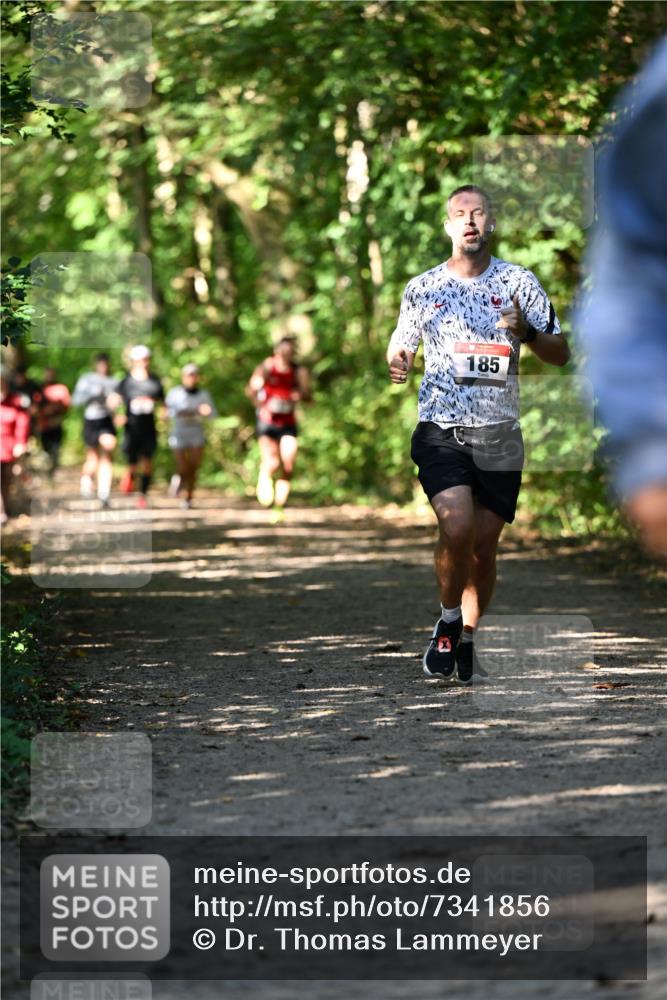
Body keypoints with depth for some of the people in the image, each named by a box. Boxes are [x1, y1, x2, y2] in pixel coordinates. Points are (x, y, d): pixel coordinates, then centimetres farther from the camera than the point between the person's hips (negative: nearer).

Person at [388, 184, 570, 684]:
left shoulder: (518, 281, 4)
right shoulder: (422, 287, 6)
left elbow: (560, 353, 6)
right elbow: (401, 347, 18)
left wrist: (526, 332, -15)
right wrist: (397, 365, -7)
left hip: (499, 434, 1)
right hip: (441, 429, -1)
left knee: (485, 543, 3)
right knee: (458, 527, -21)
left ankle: (467, 642, 22)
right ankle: (447, 622, 3)